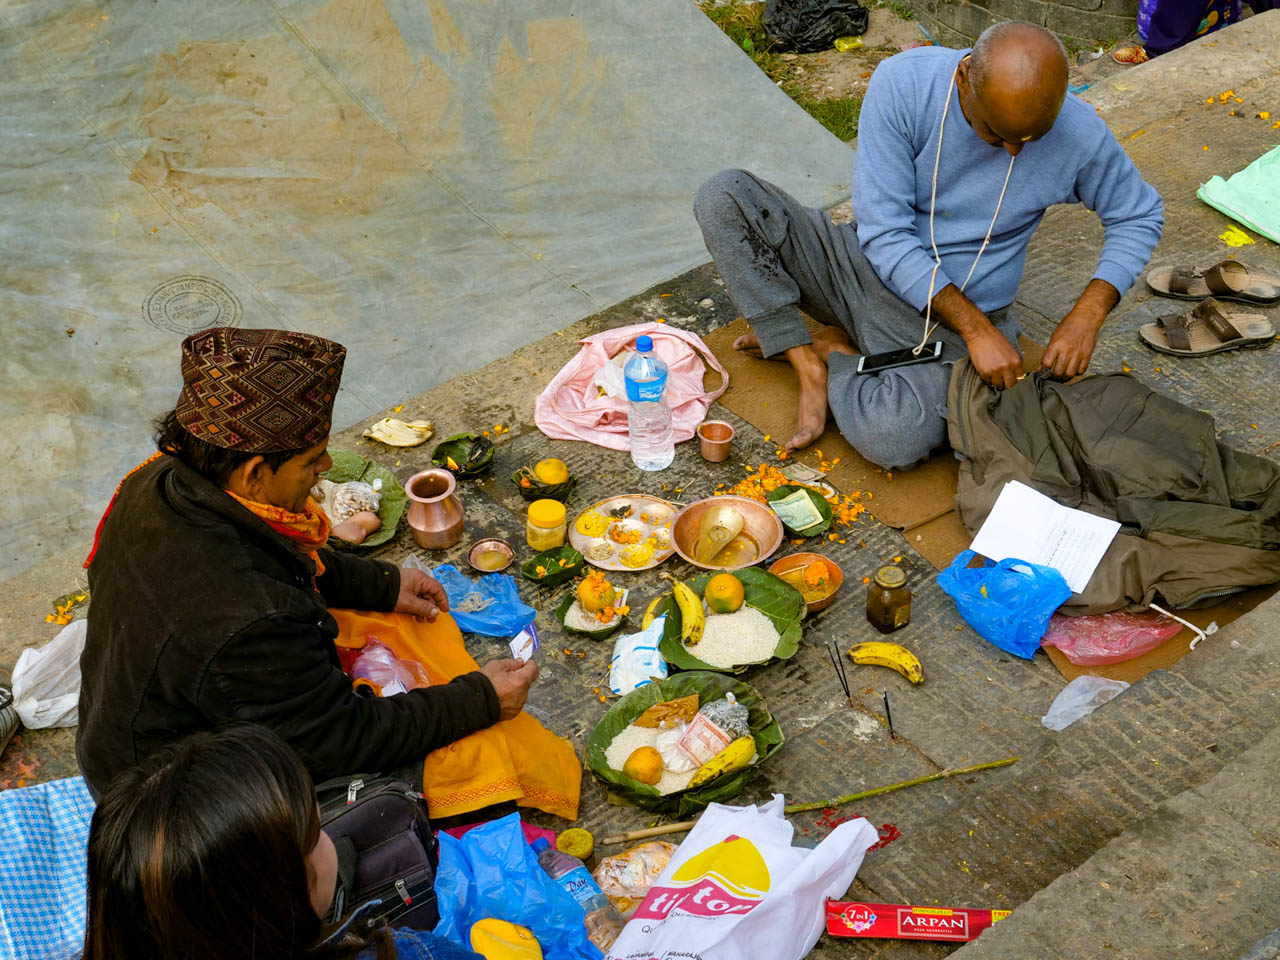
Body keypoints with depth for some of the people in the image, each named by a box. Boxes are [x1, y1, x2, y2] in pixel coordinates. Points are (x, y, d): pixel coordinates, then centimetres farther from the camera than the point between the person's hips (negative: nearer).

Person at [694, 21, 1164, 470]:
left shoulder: (1078, 134, -16)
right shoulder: (902, 83, -20)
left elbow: (1140, 216, 2)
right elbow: (885, 233, -20)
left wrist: (1087, 314, -15)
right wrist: (977, 328, -26)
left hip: (949, 323, -1)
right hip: (869, 264, 2)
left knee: (894, 440, -34)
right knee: (722, 197, -19)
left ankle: (835, 348, -1)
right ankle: (810, 365, -14)